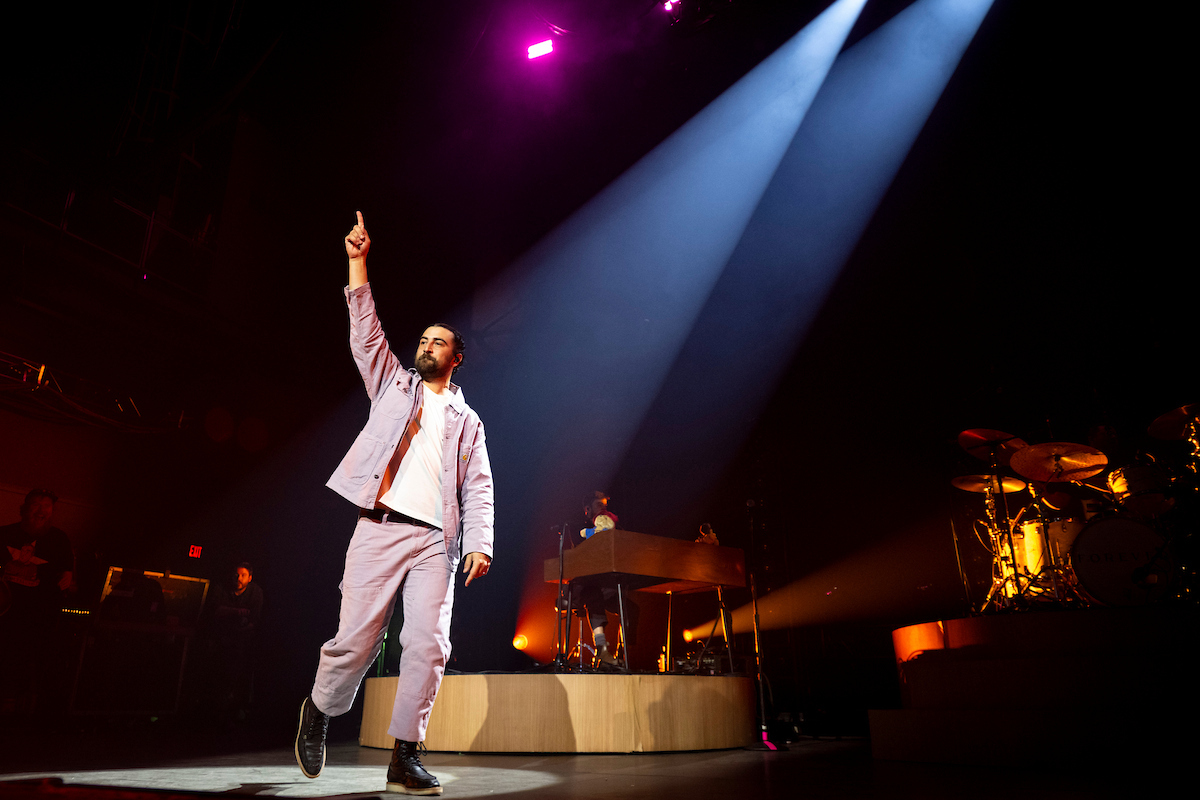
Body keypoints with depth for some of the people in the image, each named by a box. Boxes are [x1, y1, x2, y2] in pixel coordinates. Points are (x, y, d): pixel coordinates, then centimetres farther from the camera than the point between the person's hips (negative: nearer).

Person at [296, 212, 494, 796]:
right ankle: (319, 710, 27)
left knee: (428, 644, -7)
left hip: (436, 540, 1)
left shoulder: (467, 422, 19)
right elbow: (365, 331, 10)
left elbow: (478, 489, 10)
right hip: (380, 528, -1)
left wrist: (479, 543, -5)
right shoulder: (393, 384, 20)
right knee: (356, 638, -3)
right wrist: (358, 261, 4)